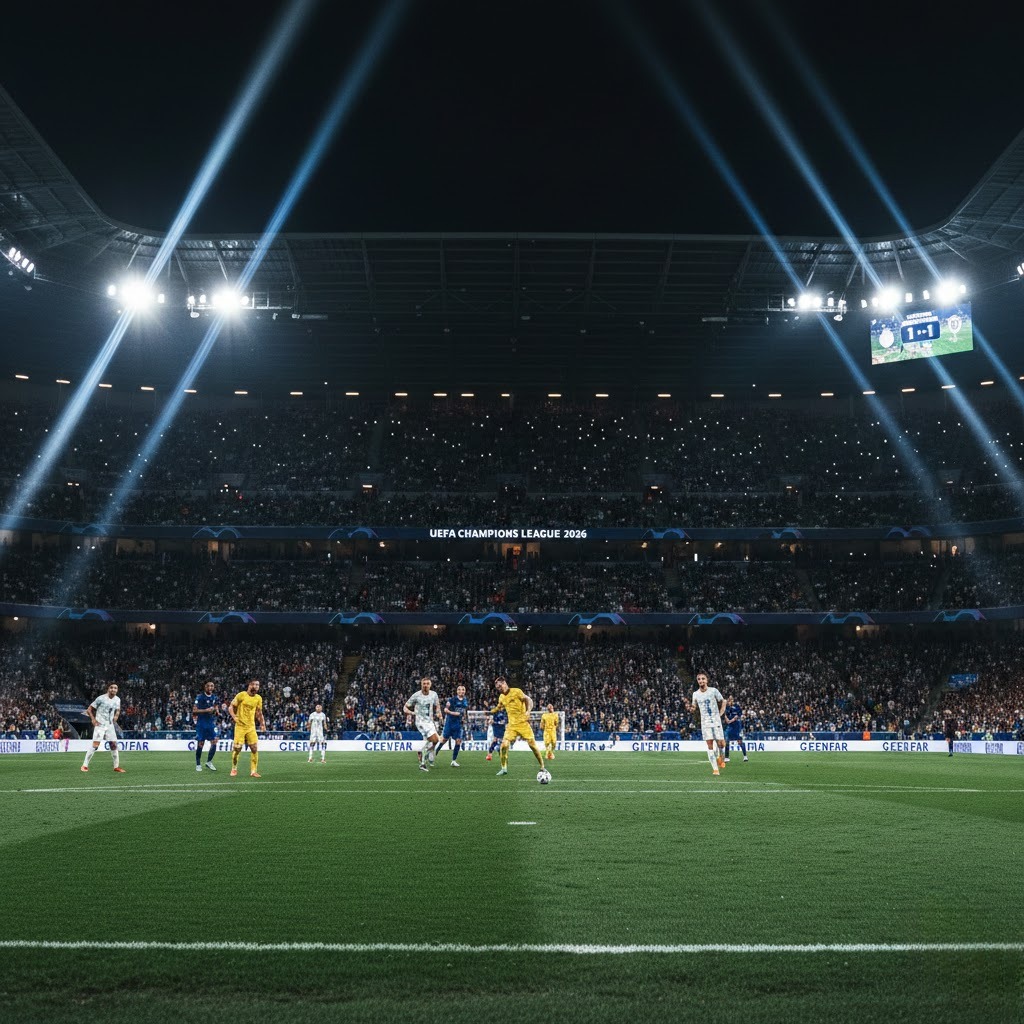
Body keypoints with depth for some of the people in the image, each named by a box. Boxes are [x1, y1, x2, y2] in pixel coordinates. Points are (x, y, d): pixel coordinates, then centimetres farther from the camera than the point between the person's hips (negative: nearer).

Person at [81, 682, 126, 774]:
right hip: (100, 725, -5)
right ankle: (85, 765, -6)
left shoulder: (117, 699, 5)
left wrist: (116, 715, 3)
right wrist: (93, 719, -16)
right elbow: (89, 709, -6)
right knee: (95, 745, -15)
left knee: (114, 745, 3)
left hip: (110, 725, 5)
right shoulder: (101, 698, -12)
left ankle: (116, 766, 14)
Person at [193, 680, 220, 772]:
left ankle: (209, 762, 10)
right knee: (200, 743, 1)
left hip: (211, 723, 4)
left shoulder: (214, 697, 7)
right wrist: (206, 710, -20)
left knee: (214, 742, -6)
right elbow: (194, 711, -11)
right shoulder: (199, 697, -7)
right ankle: (198, 764, 14)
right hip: (201, 723, -4)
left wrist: (215, 710, -6)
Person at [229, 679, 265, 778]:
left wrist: (262, 722, 1)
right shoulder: (241, 695, -7)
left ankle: (253, 771, 3)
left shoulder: (258, 698, 6)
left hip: (251, 727, 4)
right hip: (240, 726, -4)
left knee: (254, 748, -4)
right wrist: (234, 716, -18)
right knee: (237, 748, -3)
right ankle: (234, 769, 17)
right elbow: (231, 707, -2)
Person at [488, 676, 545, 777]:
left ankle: (542, 767, 7)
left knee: (533, 744, -6)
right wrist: (490, 712, 13)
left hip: (523, 723, -4)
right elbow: (499, 708, 28)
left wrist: (528, 711, -26)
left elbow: (529, 700, -10)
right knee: (504, 745, -12)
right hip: (511, 725, 4)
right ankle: (504, 768, 3)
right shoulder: (501, 697, 9)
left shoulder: (516, 691, -8)